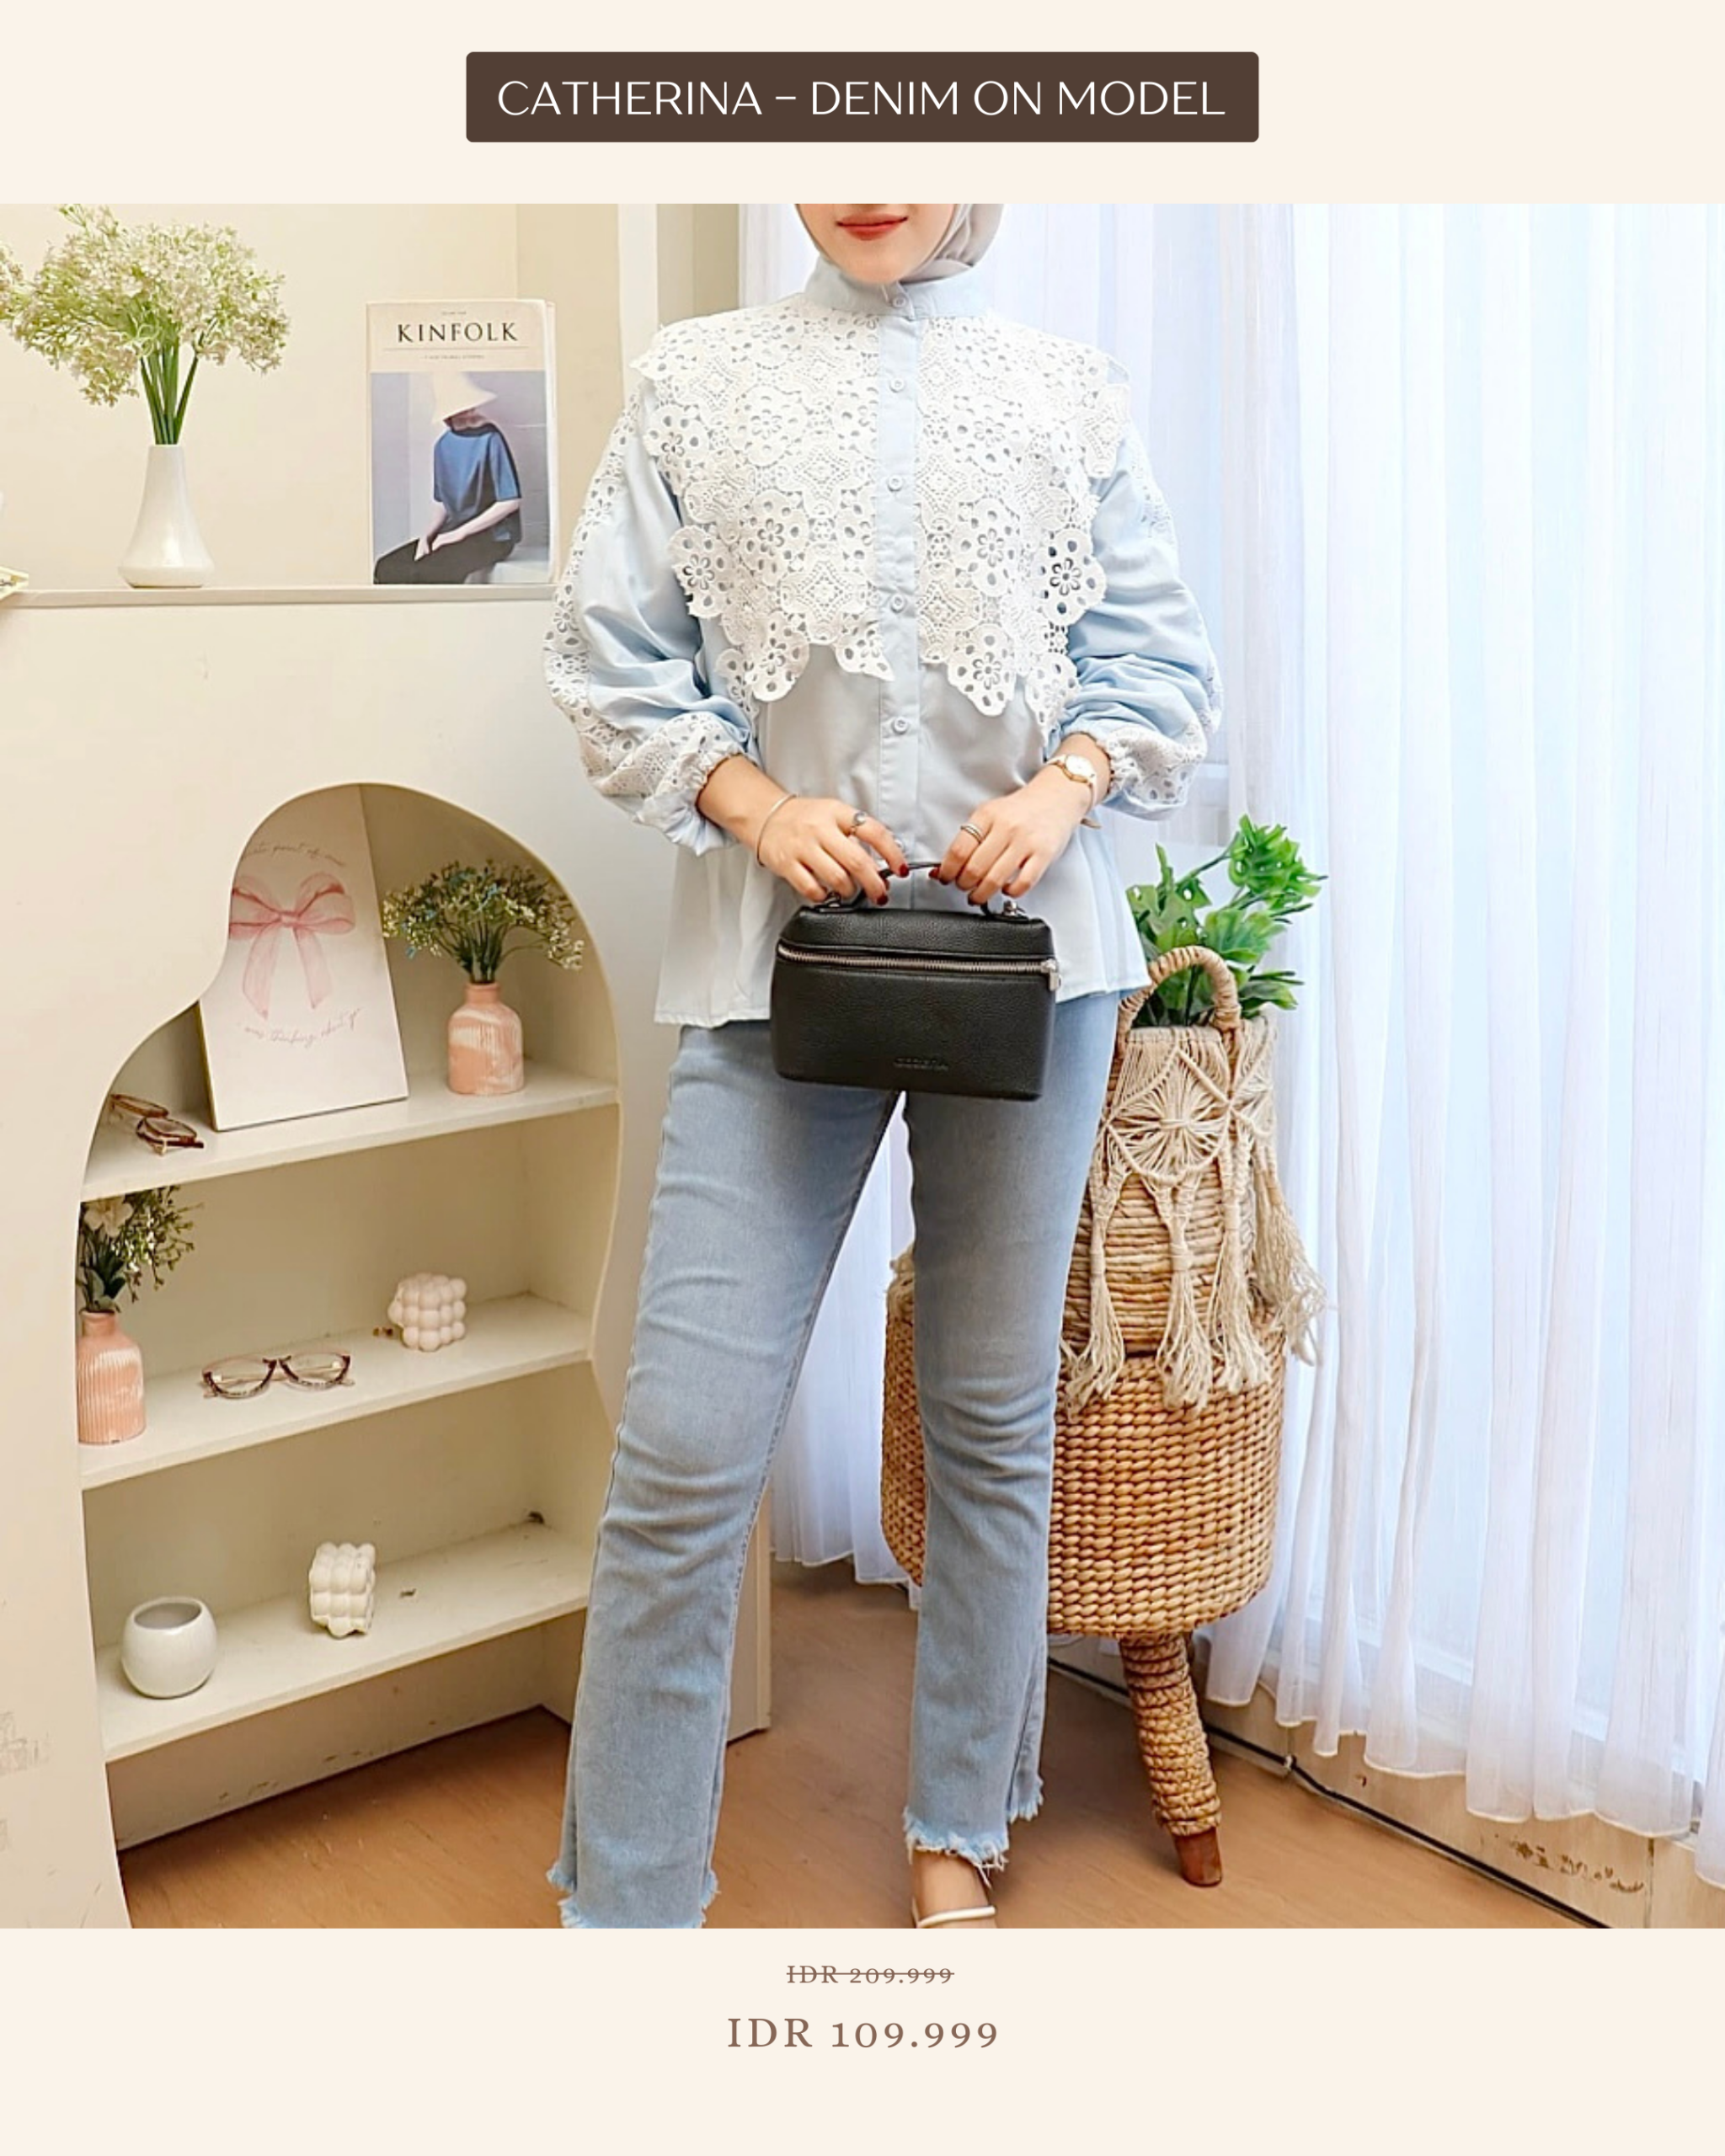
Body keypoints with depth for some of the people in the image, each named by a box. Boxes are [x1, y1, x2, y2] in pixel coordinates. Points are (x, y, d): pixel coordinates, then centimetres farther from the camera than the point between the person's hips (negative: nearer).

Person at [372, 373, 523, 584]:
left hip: (492, 536, -7)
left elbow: (510, 501, -15)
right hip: (455, 532, 7)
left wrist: (460, 533, -15)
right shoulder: (444, 445, 8)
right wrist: (427, 535, -5)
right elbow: (443, 503, 15)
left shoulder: (490, 439, -12)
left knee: (426, 572, -29)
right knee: (385, 568, -9)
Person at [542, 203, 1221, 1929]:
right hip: (776, 947, -1)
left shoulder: (1067, 388, 12)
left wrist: (1064, 787, -9)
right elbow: (607, 649, 6)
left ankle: (958, 1838, 28)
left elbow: (1160, 654, 10)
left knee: (996, 1422, 9)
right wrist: (755, 803, -9)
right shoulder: (698, 378, 10)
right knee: (683, 1447, -7)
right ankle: (624, 1905, 9)